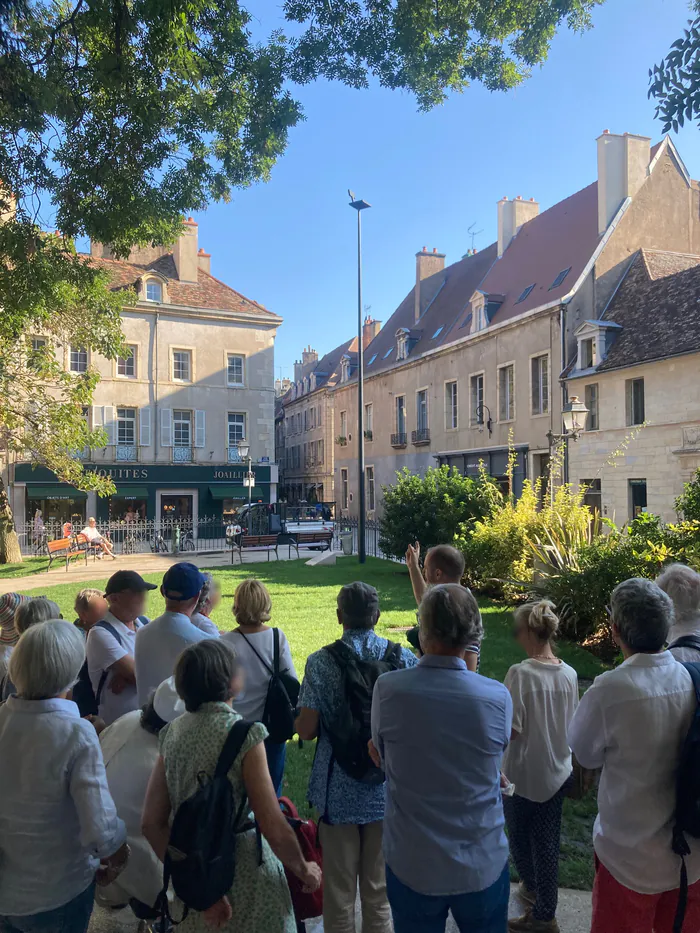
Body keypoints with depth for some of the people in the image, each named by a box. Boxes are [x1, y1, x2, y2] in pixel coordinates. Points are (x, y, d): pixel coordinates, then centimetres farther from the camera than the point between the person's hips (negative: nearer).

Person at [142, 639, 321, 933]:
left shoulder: (172, 733, -4)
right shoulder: (244, 734, -20)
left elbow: (152, 823, -3)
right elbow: (274, 829, -19)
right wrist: (304, 870, -2)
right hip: (246, 880, -5)